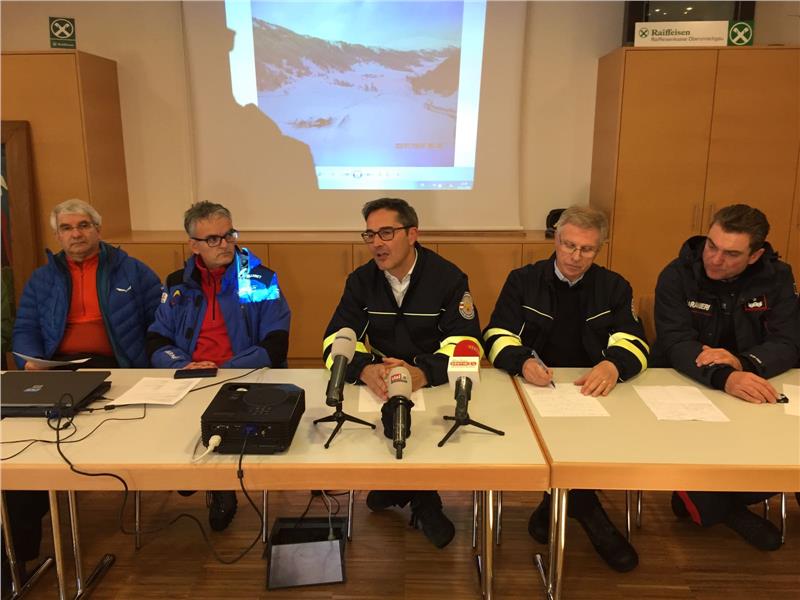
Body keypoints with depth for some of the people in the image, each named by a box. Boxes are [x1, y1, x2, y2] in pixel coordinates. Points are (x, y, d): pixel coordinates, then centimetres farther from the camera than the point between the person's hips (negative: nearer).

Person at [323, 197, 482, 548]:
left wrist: (423, 374, -35)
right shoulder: (361, 280, 2)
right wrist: (366, 370, -30)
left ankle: (423, 502, 1)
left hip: (435, 385, -3)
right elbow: (337, 342, -7)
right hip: (376, 387, 3)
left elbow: (467, 345, -15)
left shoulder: (448, 278, -7)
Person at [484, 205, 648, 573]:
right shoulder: (522, 281, 6)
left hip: (592, 391, 2)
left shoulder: (615, 287, 10)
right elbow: (497, 337, -3)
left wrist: (614, 365, -27)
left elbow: (634, 343, -2)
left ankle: (561, 499, -10)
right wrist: (523, 362, -27)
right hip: (531, 388, -1)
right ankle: (585, 507, -10)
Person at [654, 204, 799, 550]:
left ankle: (707, 503, 0)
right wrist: (724, 378, -45)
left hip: (752, 387, 3)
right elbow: (677, 345, -24)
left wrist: (742, 362, -34)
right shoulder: (677, 275, -14)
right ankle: (727, 510, -1)